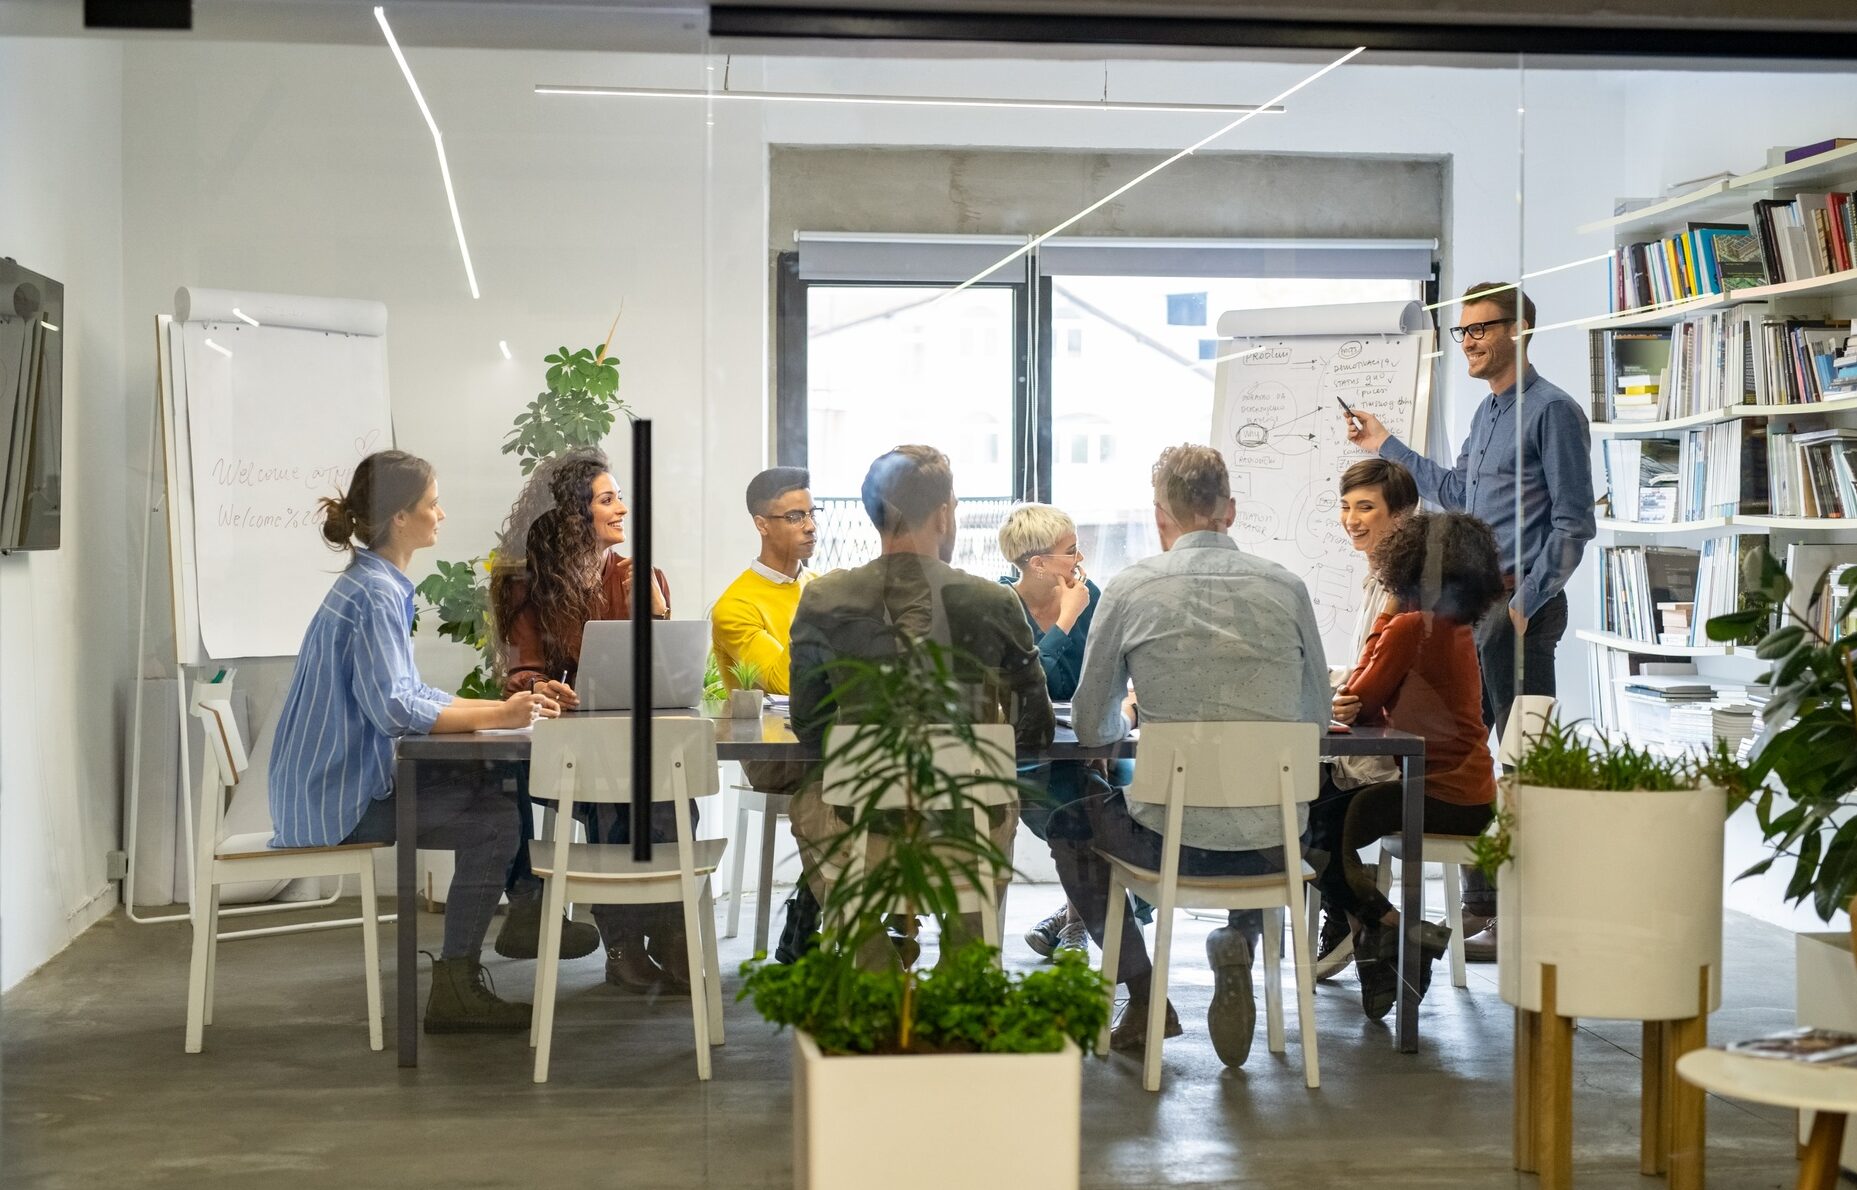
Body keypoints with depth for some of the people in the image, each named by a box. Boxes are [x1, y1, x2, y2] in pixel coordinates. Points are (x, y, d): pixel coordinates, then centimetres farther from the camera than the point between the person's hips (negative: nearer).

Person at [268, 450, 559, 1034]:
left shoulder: (379, 585, 13)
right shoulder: (374, 595, -18)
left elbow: (408, 691, 15)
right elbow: (393, 708, -26)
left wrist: (498, 707, 4)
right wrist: (494, 717, -21)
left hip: (347, 779, 10)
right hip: (338, 799, -10)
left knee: (494, 791, 7)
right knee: (496, 823, -14)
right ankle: (455, 988, -8)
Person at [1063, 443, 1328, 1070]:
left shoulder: (1131, 587, -4)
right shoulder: (1286, 587, 1)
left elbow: (1090, 727, 5)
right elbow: (1317, 715, 14)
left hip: (1171, 839, -2)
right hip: (1272, 845, 2)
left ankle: (1144, 996, 23)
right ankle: (1239, 942, 14)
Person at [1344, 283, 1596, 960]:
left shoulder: (1551, 411, -9)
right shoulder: (1487, 413, 18)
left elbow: (1573, 523, -13)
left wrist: (1524, 605, -17)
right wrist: (1385, 446, 33)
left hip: (1518, 605, -9)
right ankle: (1478, 908, 19)